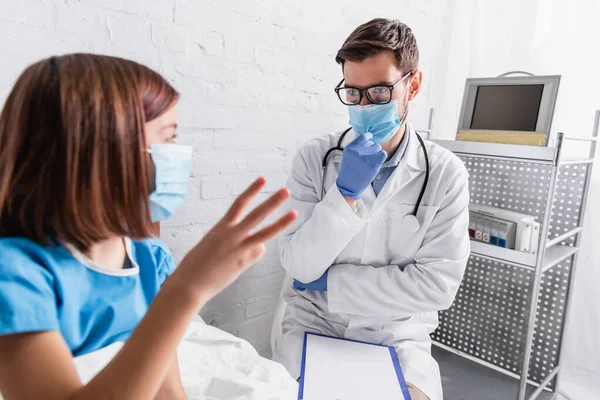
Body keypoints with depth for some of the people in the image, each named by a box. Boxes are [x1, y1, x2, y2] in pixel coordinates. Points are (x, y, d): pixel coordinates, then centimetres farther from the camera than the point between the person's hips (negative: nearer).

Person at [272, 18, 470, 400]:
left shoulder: (446, 174, -9)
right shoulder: (314, 159, -8)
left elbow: (439, 284, -14)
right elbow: (299, 266, -11)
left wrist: (330, 281, -13)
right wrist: (345, 192, -26)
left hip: (397, 336, 1)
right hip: (313, 323, 0)